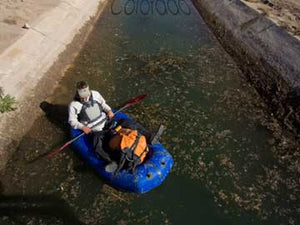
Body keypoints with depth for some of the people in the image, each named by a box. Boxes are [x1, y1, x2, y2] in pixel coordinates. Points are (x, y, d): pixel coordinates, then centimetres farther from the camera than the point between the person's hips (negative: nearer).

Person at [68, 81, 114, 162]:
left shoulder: (95, 94, 0)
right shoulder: (74, 105, -9)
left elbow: (103, 104, 16)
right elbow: (72, 121, -2)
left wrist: (109, 110, -4)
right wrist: (82, 127, -18)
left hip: (105, 120, 5)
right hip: (93, 129, -4)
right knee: (98, 149, -23)